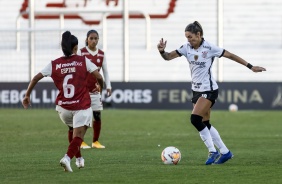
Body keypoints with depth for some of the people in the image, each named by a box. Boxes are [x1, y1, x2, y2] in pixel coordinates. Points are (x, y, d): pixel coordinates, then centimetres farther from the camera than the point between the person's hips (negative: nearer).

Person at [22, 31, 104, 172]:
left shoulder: (54, 64, 3)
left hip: (62, 106, 4)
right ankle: (67, 158, -30)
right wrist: (100, 86, 14)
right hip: (81, 106, -3)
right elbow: (99, 77, -8)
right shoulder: (83, 61, -2)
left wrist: (27, 95, 9)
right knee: (78, 135, -6)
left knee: (73, 130, 29)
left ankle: (79, 158, 35)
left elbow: (36, 78, -1)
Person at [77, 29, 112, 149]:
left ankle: (95, 141, 13)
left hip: (95, 89, 4)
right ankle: (81, 141, 3)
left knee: (97, 116, 2)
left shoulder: (101, 54, 8)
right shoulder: (81, 52, -4)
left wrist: (108, 86, 6)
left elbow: (105, 71, 14)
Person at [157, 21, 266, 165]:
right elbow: (168, 57, -1)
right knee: (204, 124, 9)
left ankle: (213, 151, -10)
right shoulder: (186, 47, 0)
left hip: (209, 90, -7)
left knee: (195, 119, -20)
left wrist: (250, 67, -6)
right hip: (196, 90, 7)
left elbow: (230, 55, -8)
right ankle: (225, 152, 19)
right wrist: (162, 51, -25)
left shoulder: (209, 48, -15)